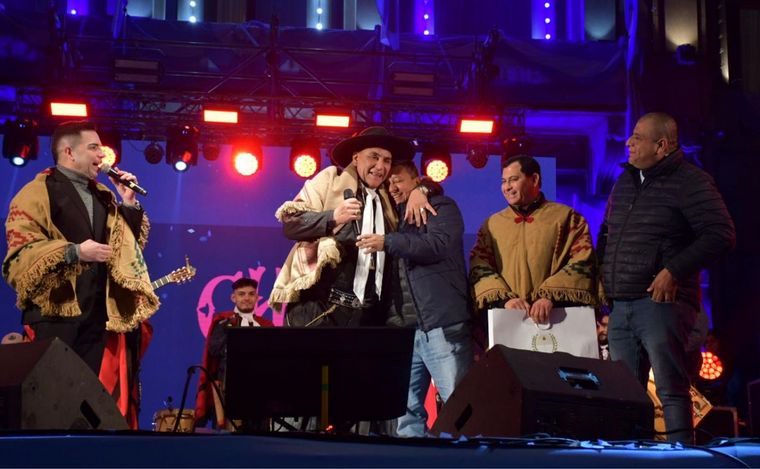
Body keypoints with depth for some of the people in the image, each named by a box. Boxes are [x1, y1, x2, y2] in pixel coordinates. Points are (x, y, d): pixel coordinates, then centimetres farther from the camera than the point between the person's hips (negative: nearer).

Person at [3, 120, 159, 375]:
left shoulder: (102, 195, 18)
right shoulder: (37, 192, -4)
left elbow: (130, 242, 18)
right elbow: (21, 250, -13)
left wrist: (129, 203, 4)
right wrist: (73, 252, -23)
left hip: (95, 313, 7)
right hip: (53, 312, -7)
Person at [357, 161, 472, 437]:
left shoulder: (442, 207, 5)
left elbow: (438, 245, -13)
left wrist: (387, 243, -14)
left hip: (441, 324, -7)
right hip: (404, 328, 7)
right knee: (406, 408, 4)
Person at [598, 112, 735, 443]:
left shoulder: (690, 182, -7)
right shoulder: (625, 181, 17)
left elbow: (720, 235, -13)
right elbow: (606, 232, 27)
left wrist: (674, 271, -18)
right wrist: (601, 273, 14)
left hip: (661, 301, -8)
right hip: (620, 306, 8)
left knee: (670, 389, -8)